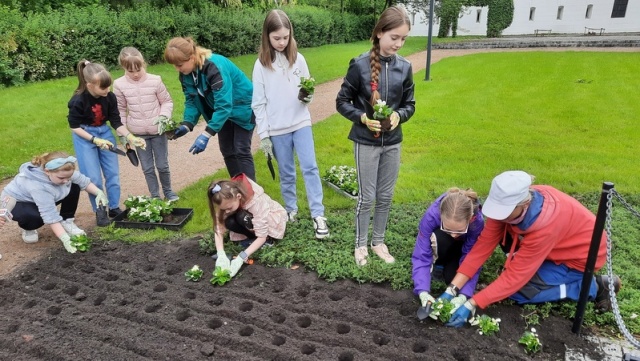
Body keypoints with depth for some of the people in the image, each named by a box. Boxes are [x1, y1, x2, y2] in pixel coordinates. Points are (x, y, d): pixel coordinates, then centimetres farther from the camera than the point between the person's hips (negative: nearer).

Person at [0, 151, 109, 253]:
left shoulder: (63, 172, -25)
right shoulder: (37, 186, -43)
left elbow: (83, 181, -10)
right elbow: (51, 216, -43)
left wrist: (99, 193, -26)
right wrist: (65, 239, -47)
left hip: (46, 200, 6)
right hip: (16, 202, -6)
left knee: (74, 187, -15)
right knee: (35, 217, -40)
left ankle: (66, 221, 1)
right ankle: (28, 229, -2)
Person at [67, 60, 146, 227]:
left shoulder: (110, 97, -15)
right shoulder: (78, 101, -25)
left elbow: (116, 122, -6)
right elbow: (74, 126, -14)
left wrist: (131, 138, -19)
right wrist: (95, 140, -22)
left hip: (104, 133, 4)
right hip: (84, 137, -4)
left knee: (113, 173, 6)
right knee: (94, 177, -2)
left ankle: (114, 207, 21)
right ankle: (99, 211, 14)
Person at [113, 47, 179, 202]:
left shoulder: (155, 80, -12)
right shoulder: (119, 85, -7)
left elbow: (167, 101, 1)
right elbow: (120, 110, 3)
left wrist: (164, 115, -18)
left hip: (158, 131, -1)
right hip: (138, 134, 1)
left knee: (162, 165, 9)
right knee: (147, 168, 10)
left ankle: (168, 191, 32)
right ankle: (155, 196, 25)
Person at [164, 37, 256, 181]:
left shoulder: (215, 66, -35)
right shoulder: (186, 74, -10)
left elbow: (223, 105, -39)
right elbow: (191, 101, -4)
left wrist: (206, 135, -43)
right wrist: (187, 124, -22)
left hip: (242, 107, -8)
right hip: (224, 110, 8)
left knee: (241, 151, -9)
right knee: (227, 151, 9)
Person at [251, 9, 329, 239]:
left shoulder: (298, 59, 1)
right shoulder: (261, 65, -4)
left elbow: (307, 89, 10)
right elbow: (258, 103, -3)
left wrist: (308, 97, -15)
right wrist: (263, 135, -6)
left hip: (301, 123, 1)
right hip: (277, 129, -1)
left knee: (310, 167, -4)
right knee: (286, 173, 11)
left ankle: (318, 215, 0)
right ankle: (291, 210, 28)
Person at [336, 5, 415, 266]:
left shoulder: (405, 67, -1)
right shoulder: (360, 65, -12)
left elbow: (410, 105, 7)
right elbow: (342, 101, -5)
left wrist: (398, 115, -14)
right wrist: (362, 117, -20)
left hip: (392, 142, 4)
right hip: (366, 142, -4)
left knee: (386, 196, 13)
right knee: (367, 196, 6)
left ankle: (378, 242, 31)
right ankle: (360, 244, 25)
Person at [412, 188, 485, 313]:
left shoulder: (477, 222, -38)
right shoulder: (432, 215, -40)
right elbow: (421, 256, -36)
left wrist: (463, 295, -45)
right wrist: (423, 291, -47)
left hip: (463, 246, 1)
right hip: (441, 241, 0)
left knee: (451, 277, -26)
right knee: (438, 239, -37)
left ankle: (448, 264, 6)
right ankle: (435, 263, -7)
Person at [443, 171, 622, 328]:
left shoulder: (545, 225, -39)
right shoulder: (508, 203, -21)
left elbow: (515, 276, -34)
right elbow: (484, 244, -19)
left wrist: (471, 304, -37)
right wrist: (453, 288, -25)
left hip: (582, 253, -7)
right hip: (560, 243, 7)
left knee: (519, 291, -15)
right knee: (502, 234, -9)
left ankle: (594, 286, -3)